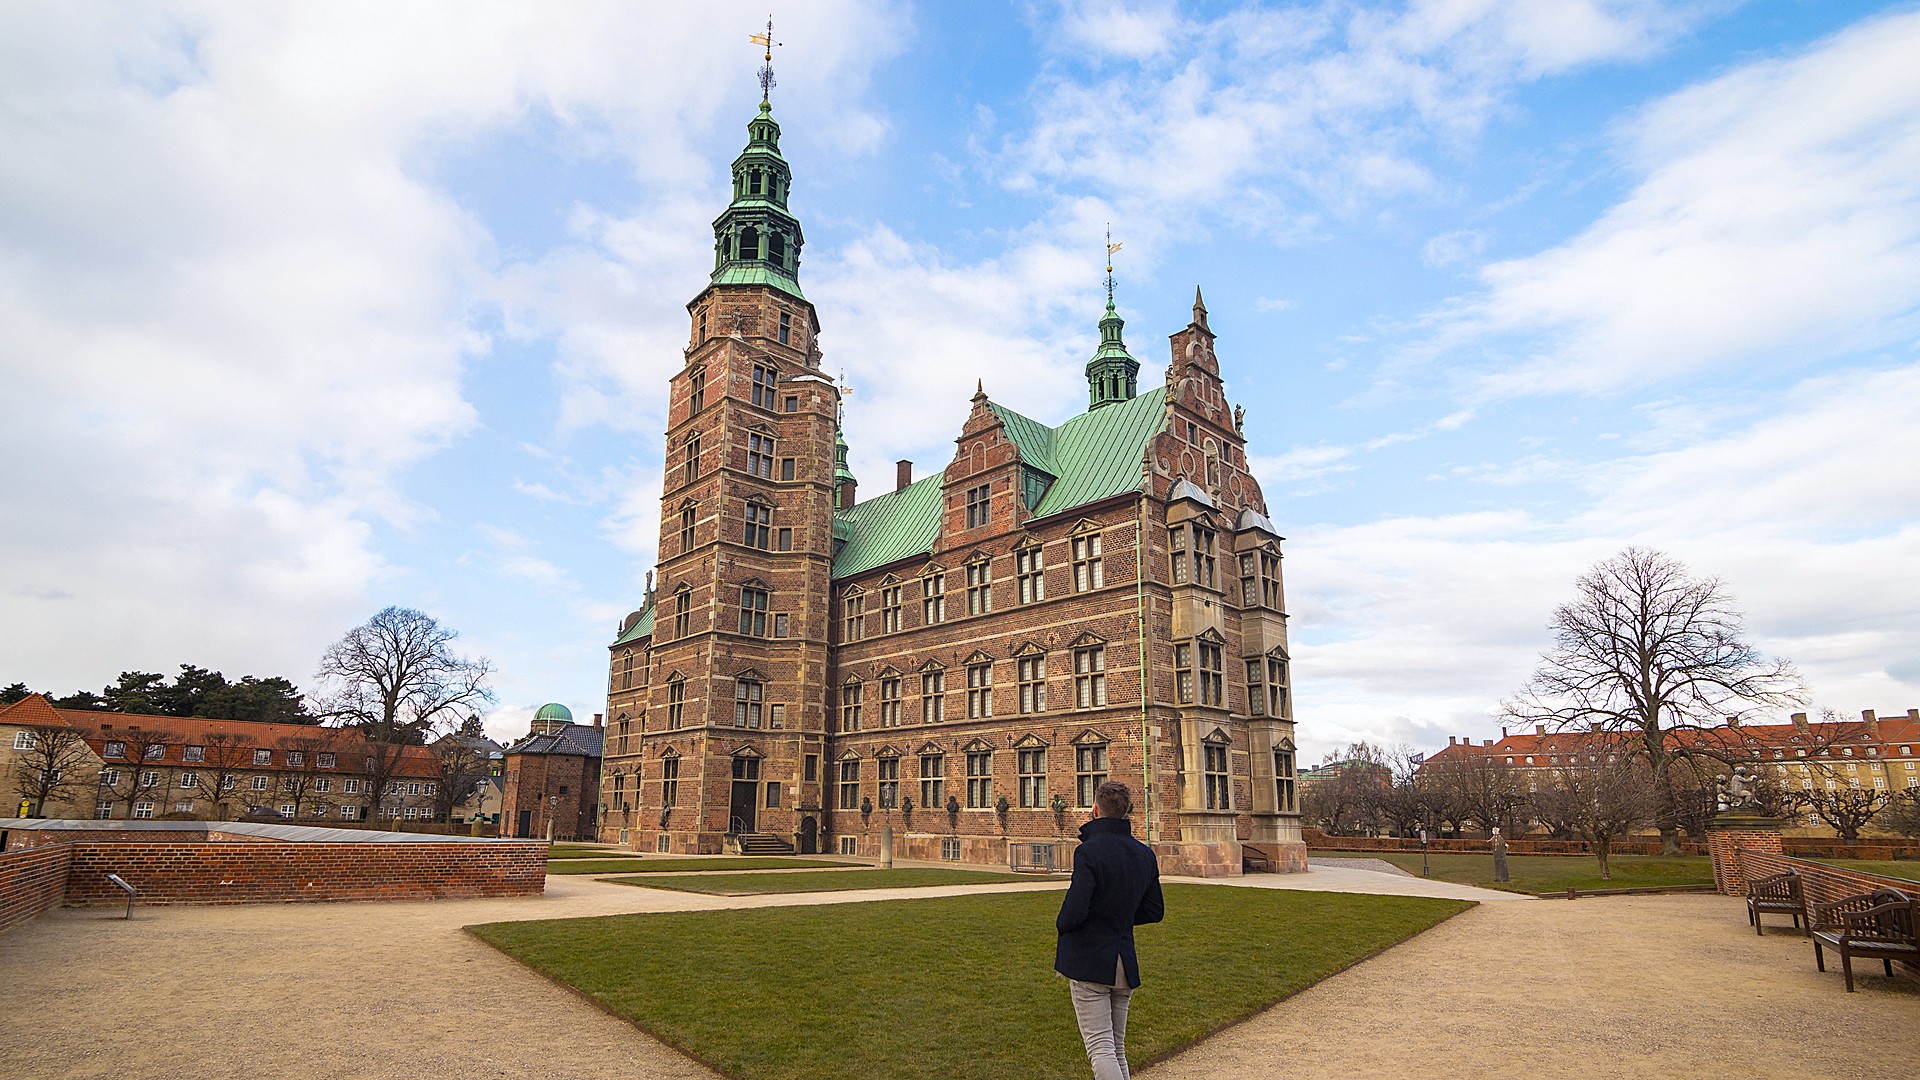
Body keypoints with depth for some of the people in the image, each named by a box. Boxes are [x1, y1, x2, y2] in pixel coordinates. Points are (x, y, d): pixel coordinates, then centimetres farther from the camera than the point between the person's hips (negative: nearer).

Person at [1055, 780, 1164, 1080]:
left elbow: (1074, 912, -22)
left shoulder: (1089, 851, -18)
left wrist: (1061, 926, -1)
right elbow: (1155, 911, 10)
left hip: (1088, 960, -7)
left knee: (1100, 1049, -4)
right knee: (1117, 1050, 17)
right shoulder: (1145, 854, 4)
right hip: (1125, 963, 7)